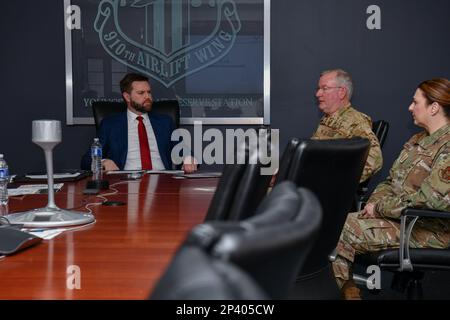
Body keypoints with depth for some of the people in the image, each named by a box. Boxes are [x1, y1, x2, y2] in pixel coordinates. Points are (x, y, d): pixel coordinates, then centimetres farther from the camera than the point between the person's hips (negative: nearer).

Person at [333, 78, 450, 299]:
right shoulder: (418, 140, 15)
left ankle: (341, 289, 3)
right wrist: (374, 203, -1)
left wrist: (380, 207, -16)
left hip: (428, 229, -9)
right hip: (400, 217, 9)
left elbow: (429, 200, -25)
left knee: (343, 231, -18)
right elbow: (392, 181, 19)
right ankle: (344, 290, -3)